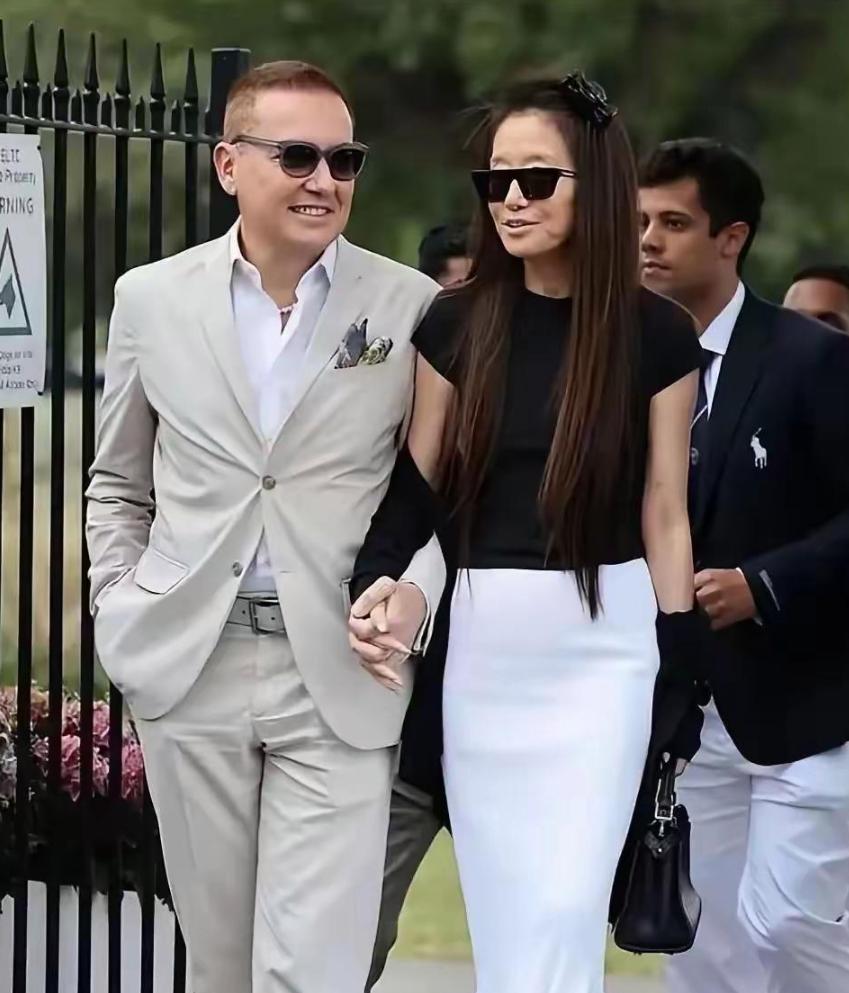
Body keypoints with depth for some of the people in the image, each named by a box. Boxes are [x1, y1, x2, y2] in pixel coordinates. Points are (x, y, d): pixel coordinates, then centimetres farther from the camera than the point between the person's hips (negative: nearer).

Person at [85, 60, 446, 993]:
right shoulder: (152, 298, 5)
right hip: (189, 670, 2)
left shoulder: (412, 306, -1)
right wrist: (121, 609, 4)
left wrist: (418, 586, -12)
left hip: (337, 676, -2)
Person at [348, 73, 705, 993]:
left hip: (602, 647, -2)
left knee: (565, 914, -9)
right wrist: (371, 586, -13)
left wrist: (682, 684, 0)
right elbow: (417, 484, 6)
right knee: (499, 918, 5)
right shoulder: (456, 323, 1)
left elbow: (664, 518, 1)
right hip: (479, 646, 2)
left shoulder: (657, 335, -3)